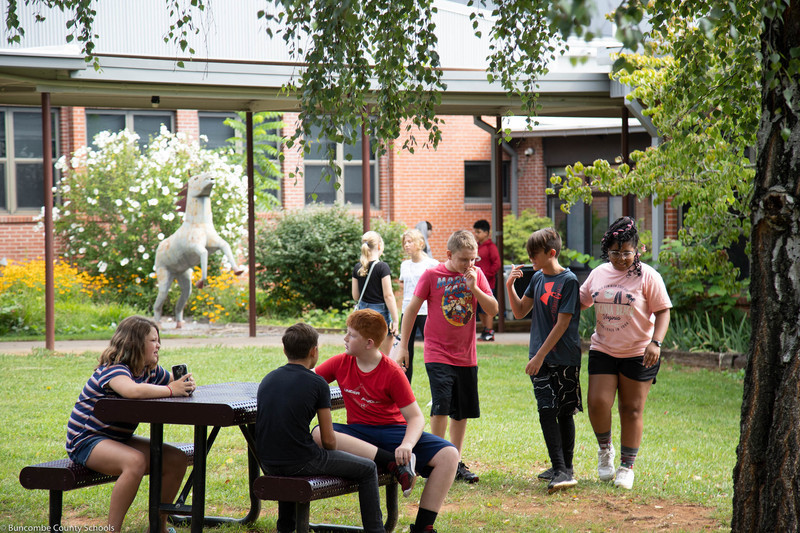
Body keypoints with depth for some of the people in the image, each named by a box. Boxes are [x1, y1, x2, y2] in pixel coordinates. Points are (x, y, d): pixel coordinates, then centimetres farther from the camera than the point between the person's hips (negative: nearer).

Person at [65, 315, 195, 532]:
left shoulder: (151, 371, 6)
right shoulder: (113, 369, -23)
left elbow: (179, 383, 16)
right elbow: (133, 390, -45)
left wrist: (186, 384, -10)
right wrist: (170, 390, -33)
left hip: (118, 439, 9)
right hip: (85, 440, -9)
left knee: (177, 460, -2)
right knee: (135, 461, -36)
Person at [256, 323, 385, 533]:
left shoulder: (268, 379, 8)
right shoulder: (317, 384, -8)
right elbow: (328, 440, -6)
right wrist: (332, 456, 17)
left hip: (268, 464, 6)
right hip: (301, 463, -6)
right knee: (368, 469, 11)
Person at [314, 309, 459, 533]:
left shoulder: (392, 372, -8)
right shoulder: (340, 363, 2)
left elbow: (415, 417, -10)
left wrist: (407, 445, -32)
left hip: (394, 430, -1)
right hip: (359, 434, 2)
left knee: (449, 455, -24)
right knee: (319, 434, -33)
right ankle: (396, 465, -33)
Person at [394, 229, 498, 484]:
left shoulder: (476, 275, 4)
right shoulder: (431, 276, -6)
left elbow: (493, 309, 2)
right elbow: (411, 310, 0)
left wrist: (473, 288, -13)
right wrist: (403, 346, 0)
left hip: (466, 355, 4)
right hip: (438, 355, -4)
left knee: (462, 411, 9)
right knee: (442, 405, -15)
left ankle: (456, 462, 20)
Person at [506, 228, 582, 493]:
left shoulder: (568, 281, -11)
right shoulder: (537, 278, 9)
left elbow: (562, 323, -14)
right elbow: (520, 312, 15)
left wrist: (540, 356, -15)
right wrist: (510, 286, -2)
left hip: (564, 359, -5)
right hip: (540, 358, 5)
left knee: (564, 413, 3)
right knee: (547, 412, -2)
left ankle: (566, 468, 9)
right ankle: (560, 470, 1)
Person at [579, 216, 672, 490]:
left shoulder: (647, 276, -6)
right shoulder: (598, 274, 8)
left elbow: (663, 311, -7)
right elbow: (580, 302, 21)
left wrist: (656, 342, -21)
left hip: (638, 354, -3)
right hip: (603, 350, 3)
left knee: (632, 410, 3)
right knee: (597, 403, -8)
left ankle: (627, 466, 15)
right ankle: (604, 448, 20)